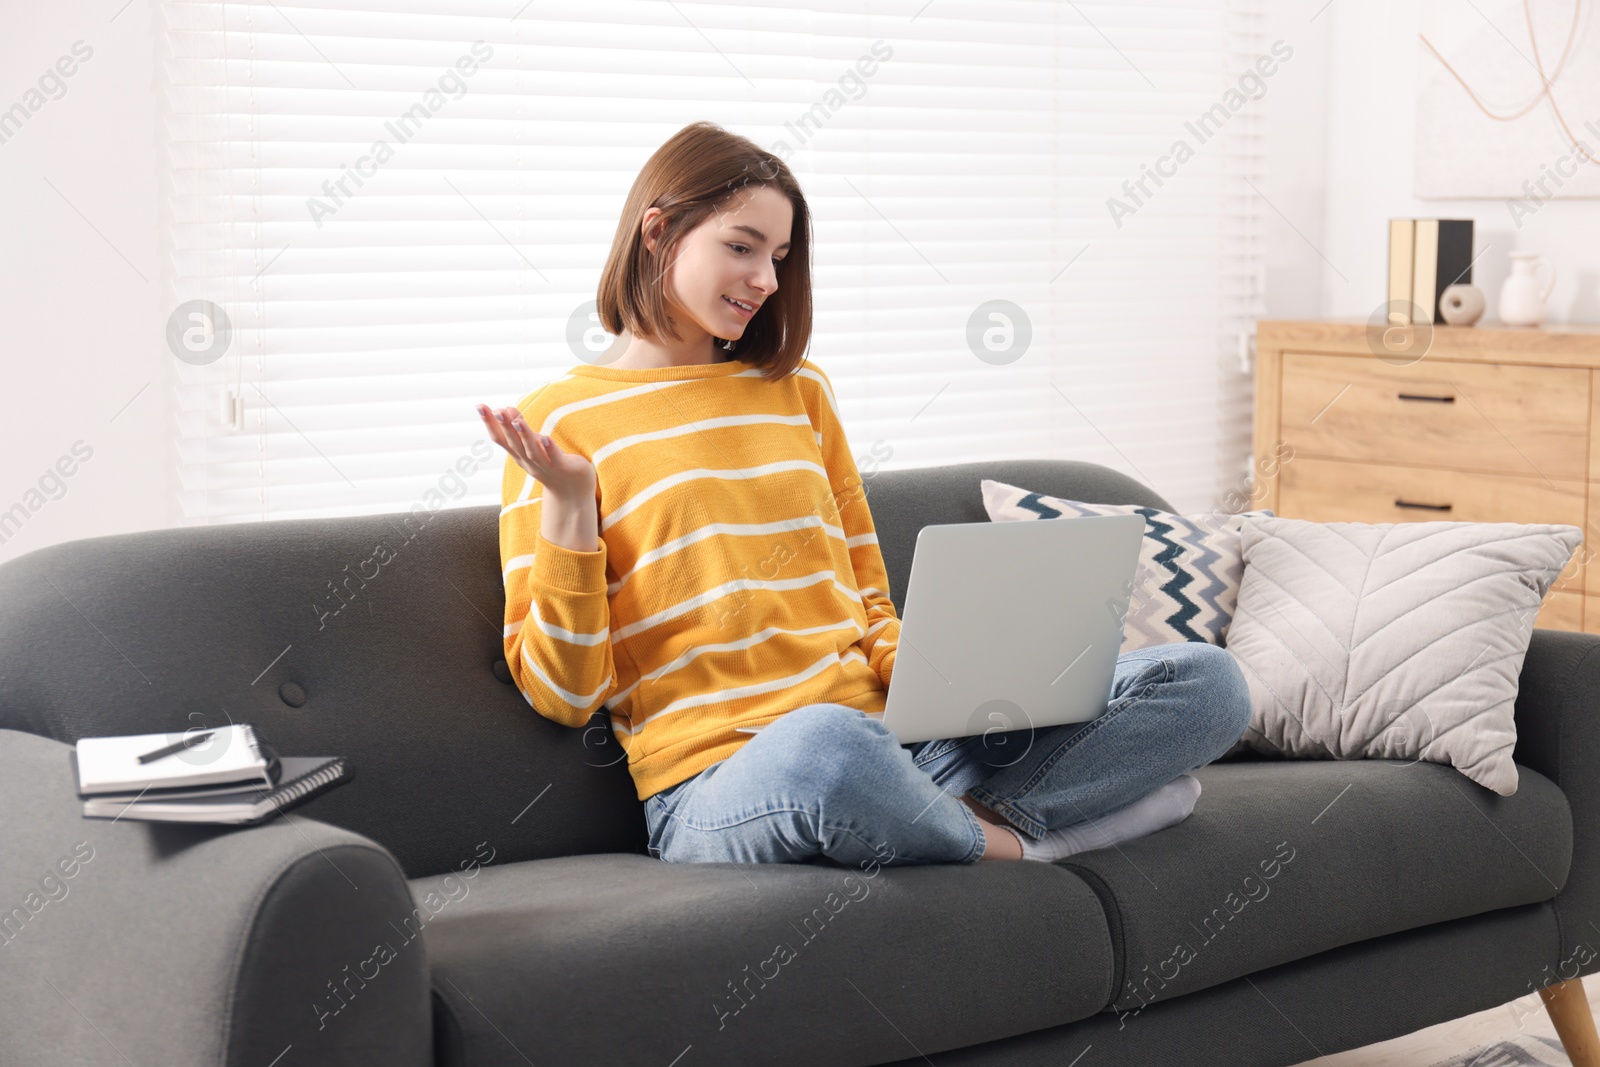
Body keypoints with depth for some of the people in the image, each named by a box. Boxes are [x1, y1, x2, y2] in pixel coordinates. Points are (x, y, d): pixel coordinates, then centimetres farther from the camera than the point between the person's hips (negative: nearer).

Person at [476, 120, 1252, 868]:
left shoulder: (798, 390, 20)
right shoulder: (560, 420, 4)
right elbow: (562, 694, 1)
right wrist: (568, 500, -11)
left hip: (894, 740, 5)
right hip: (720, 783, -5)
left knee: (1207, 681, -8)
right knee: (829, 742, -43)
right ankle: (1000, 842, -13)